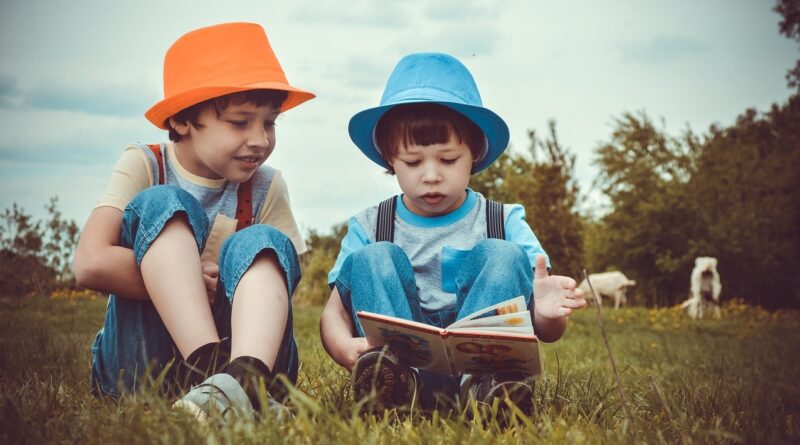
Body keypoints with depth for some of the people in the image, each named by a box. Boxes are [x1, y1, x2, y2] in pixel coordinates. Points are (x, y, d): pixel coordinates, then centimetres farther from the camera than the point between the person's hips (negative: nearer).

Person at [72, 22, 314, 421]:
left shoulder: (266, 188, 4)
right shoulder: (143, 167, -3)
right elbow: (91, 265, -18)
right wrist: (193, 279, -17)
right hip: (139, 363, -2)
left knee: (262, 244, -22)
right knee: (162, 205, -19)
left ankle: (245, 377, -53)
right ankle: (212, 371, -43)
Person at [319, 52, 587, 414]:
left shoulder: (506, 223, 6)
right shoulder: (368, 228, 9)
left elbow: (546, 333, 1)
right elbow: (335, 310, -1)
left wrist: (547, 313, -27)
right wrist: (343, 347, -27)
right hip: (398, 363, 1)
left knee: (504, 256, -17)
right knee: (370, 259, -16)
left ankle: (480, 382, -41)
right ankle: (399, 380, -42)